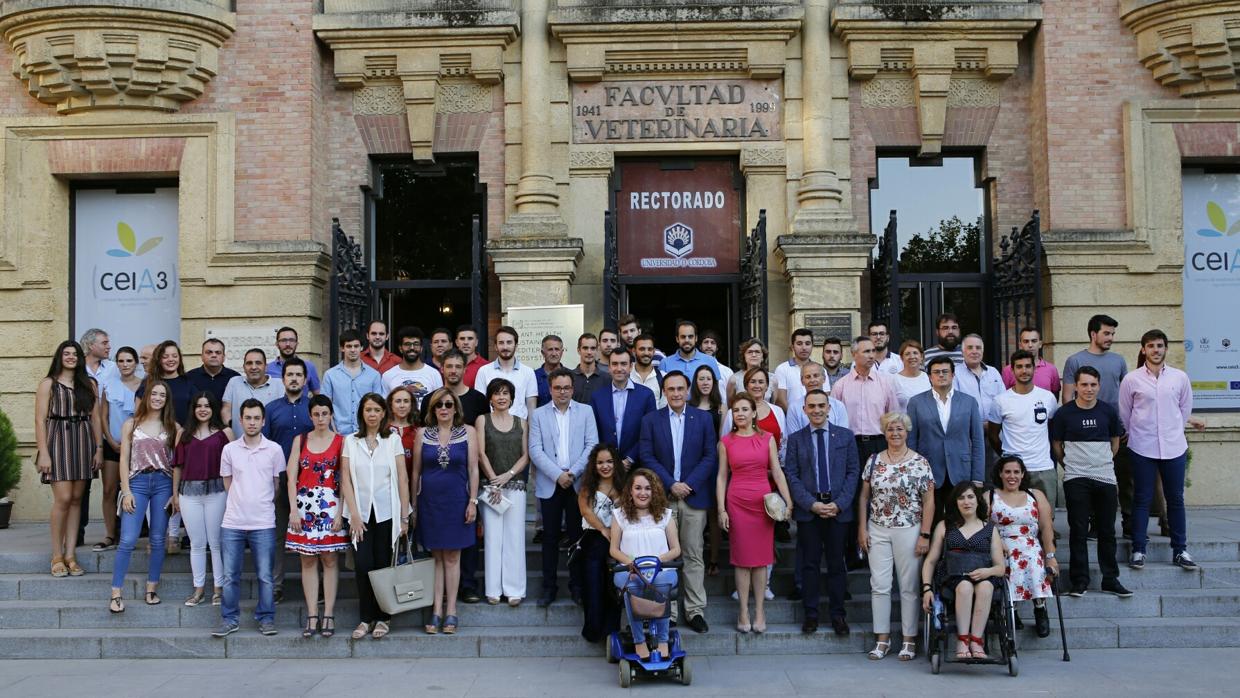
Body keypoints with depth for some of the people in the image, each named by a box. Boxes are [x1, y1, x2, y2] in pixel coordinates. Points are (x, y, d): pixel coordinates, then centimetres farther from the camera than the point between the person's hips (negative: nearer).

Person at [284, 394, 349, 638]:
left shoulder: (341, 441, 2)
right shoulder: (300, 440, 9)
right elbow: (291, 478, 5)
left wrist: (340, 512, -9)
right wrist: (294, 510, -4)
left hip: (330, 506, -2)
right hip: (304, 505, 2)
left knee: (329, 560, 0)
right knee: (307, 561, 3)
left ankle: (328, 614, 5)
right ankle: (312, 615, 7)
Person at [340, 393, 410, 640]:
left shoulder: (393, 440, 4)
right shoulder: (350, 441, 6)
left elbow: (402, 479, 2)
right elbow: (345, 480, 2)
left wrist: (404, 517, -2)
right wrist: (354, 515, -6)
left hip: (386, 513, 0)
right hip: (360, 513, 0)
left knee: (383, 564, 1)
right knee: (362, 565, -6)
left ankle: (382, 618, 14)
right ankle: (365, 619, 7)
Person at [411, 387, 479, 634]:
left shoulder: (468, 432, 0)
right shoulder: (423, 433, 4)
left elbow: (473, 469, -1)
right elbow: (416, 470, 7)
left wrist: (473, 501, -6)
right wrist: (413, 504, 7)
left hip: (456, 501, -1)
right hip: (430, 501, 1)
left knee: (452, 557, 4)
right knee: (436, 556, 6)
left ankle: (451, 611, 10)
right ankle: (436, 611, 10)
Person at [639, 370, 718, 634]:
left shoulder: (703, 419, 6)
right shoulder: (650, 420, 5)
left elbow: (710, 456, 1)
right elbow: (647, 457, -1)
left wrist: (689, 484, -9)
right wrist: (670, 484, -10)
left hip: (694, 496, 0)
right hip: (662, 497, 0)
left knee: (694, 555, 3)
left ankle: (695, 610, 7)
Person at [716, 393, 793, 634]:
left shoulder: (767, 439, 4)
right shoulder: (726, 442, 4)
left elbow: (777, 472, 3)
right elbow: (722, 476, 4)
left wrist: (789, 503, -5)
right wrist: (721, 510, -2)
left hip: (764, 501, 0)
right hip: (737, 502, 0)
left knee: (761, 558, 4)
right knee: (742, 559, 2)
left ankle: (760, 612, 12)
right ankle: (743, 613, 9)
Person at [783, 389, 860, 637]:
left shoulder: (846, 436, 6)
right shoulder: (795, 439, 5)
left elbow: (853, 472, 3)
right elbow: (792, 476, 1)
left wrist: (839, 503, -8)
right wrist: (812, 504, -11)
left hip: (838, 509, 0)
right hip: (807, 509, 0)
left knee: (836, 564, 5)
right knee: (809, 564, 5)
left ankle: (838, 615, 14)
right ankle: (811, 614, 14)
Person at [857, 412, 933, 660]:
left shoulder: (920, 462, -3)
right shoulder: (874, 461, 7)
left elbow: (929, 501, -4)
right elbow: (864, 496, 10)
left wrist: (925, 535, -9)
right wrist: (862, 529, 4)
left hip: (908, 531, -3)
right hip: (878, 531, 3)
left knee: (909, 587, 4)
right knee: (879, 585, 4)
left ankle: (909, 640, 14)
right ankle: (882, 639, 13)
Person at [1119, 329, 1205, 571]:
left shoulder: (1180, 377, 2)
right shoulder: (1131, 380, -3)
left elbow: (1185, 410, 13)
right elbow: (1124, 415, 6)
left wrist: (1173, 432, 13)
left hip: (1174, 448, 2)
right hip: (1143, 449, -2)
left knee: (1176, 499, 10)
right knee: (1142, 500, 4)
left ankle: (1180, 550, 19)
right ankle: (1138, 550, 10)